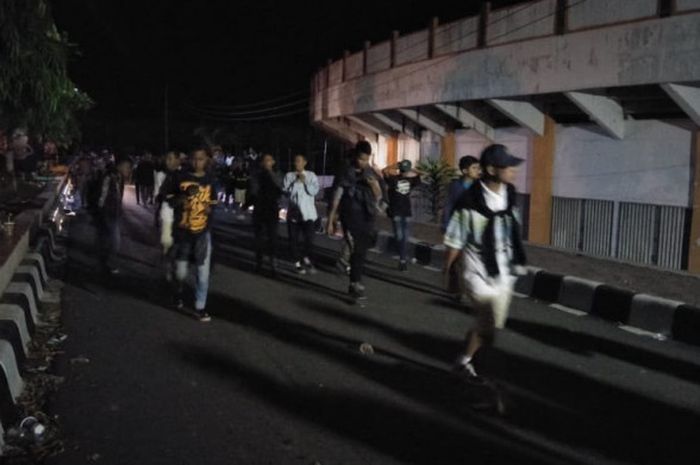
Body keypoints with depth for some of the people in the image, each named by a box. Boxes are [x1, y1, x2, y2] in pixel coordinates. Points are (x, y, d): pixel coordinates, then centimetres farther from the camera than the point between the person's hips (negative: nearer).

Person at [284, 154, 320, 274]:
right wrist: (296, 182, -14)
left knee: (309, 238, -5)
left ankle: (306, 258, 20)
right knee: (294, 239, 3)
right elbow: (287, 191, -5)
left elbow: (314, 191, -6)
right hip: (294, 212, 1)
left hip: (308, 212, -1)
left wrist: (305, 181, -14)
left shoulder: (311, 175, 4)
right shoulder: (289, 176, 4)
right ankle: (297, 262, 15)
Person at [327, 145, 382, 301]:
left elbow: (378, 196, 13)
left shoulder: (371, 174, 8)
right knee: (357, 251, -13)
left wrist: (374, 185, -9)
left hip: (367, 218, 5)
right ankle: (356, 285, -7)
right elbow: (336, 198, -4)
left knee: (362, 252, 7)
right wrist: (331, 221, -5)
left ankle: (354, 285, 17)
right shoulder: (346, 174, -6)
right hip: (351, 218, -5)